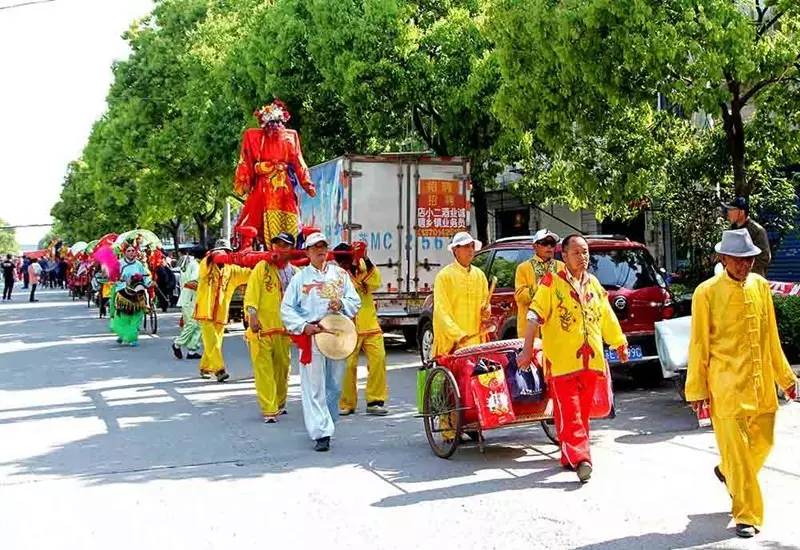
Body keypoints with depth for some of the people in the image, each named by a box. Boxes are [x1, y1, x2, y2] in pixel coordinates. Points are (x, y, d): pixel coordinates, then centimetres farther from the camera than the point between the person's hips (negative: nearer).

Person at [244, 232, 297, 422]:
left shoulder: (294, 272, 9)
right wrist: (252, 315, -21)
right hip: (262, 327, -5)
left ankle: (279, 404, 30)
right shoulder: (262, 267, -3)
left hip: (283, 328, 5)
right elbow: (252, 293, -10)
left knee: (282, 367, 14)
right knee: (264, 369, -5)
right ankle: (269, 410, -3)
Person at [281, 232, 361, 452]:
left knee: (335, 386, 9)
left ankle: (326, 423, 27)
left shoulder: (340, 274, 13)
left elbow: (356, 301, 13)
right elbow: (286, 308, 2)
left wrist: (342, 304, -9)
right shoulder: (300, 277, 5)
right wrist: (303, 326, -12)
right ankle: (321, 433, -5)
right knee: (314, 387, -6)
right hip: (311, 336, -3)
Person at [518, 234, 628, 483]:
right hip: (562, 360, -6)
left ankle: (569, 457, 22)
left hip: (590, 359, 6)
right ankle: (580, 458, -14)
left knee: (582, 412, 11)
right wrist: (528, 349, -19)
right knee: (569, 412, -10)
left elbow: (607, 317, 25)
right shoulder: (551, 282, -4)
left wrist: (620, 344, 28)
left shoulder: (593, 283, 15)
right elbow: (535, 316, -10)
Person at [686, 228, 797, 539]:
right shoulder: (707, 293, -9)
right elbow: (699, 344, -5)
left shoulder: (761, 286, 6)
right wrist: (696, 390, -4)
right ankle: (747, 516, 12)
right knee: (736, 451, -1)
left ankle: (727, 472, 44)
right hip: (726, 386, -5)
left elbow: (771, 336, 14)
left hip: (761, 384, 5)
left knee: (762, 443, 15)